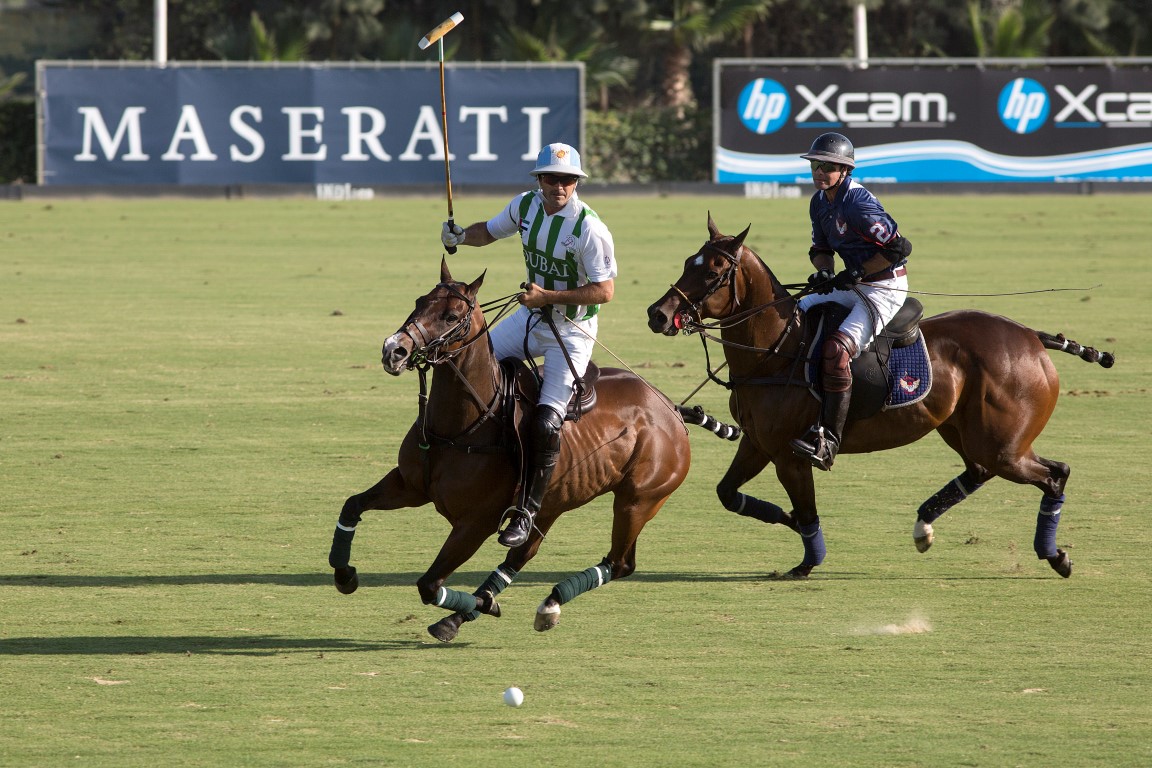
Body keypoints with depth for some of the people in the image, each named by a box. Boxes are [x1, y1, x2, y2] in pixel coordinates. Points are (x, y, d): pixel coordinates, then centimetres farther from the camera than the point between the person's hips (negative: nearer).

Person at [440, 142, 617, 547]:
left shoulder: (590, 229, -22)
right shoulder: (526, 206, -3)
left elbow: (605, 290, -21)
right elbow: (489, 231, 15)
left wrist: (548, 296, -27)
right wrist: (460, 236, -8)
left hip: (572, 331, -7)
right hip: (530, 317, 7)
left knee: (546, 422, -15)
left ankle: (527, 510, -4)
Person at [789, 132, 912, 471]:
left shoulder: (859, 204, -22)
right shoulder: (820, 203, 6)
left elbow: (899, 248, -22)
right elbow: (821, 248, 17)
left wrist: (854, 275, -18)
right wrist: (825, 272, -7)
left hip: (885, 288, -10)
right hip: (854, 286, 10)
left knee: (836, 350, -27)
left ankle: (828, 442, -28)